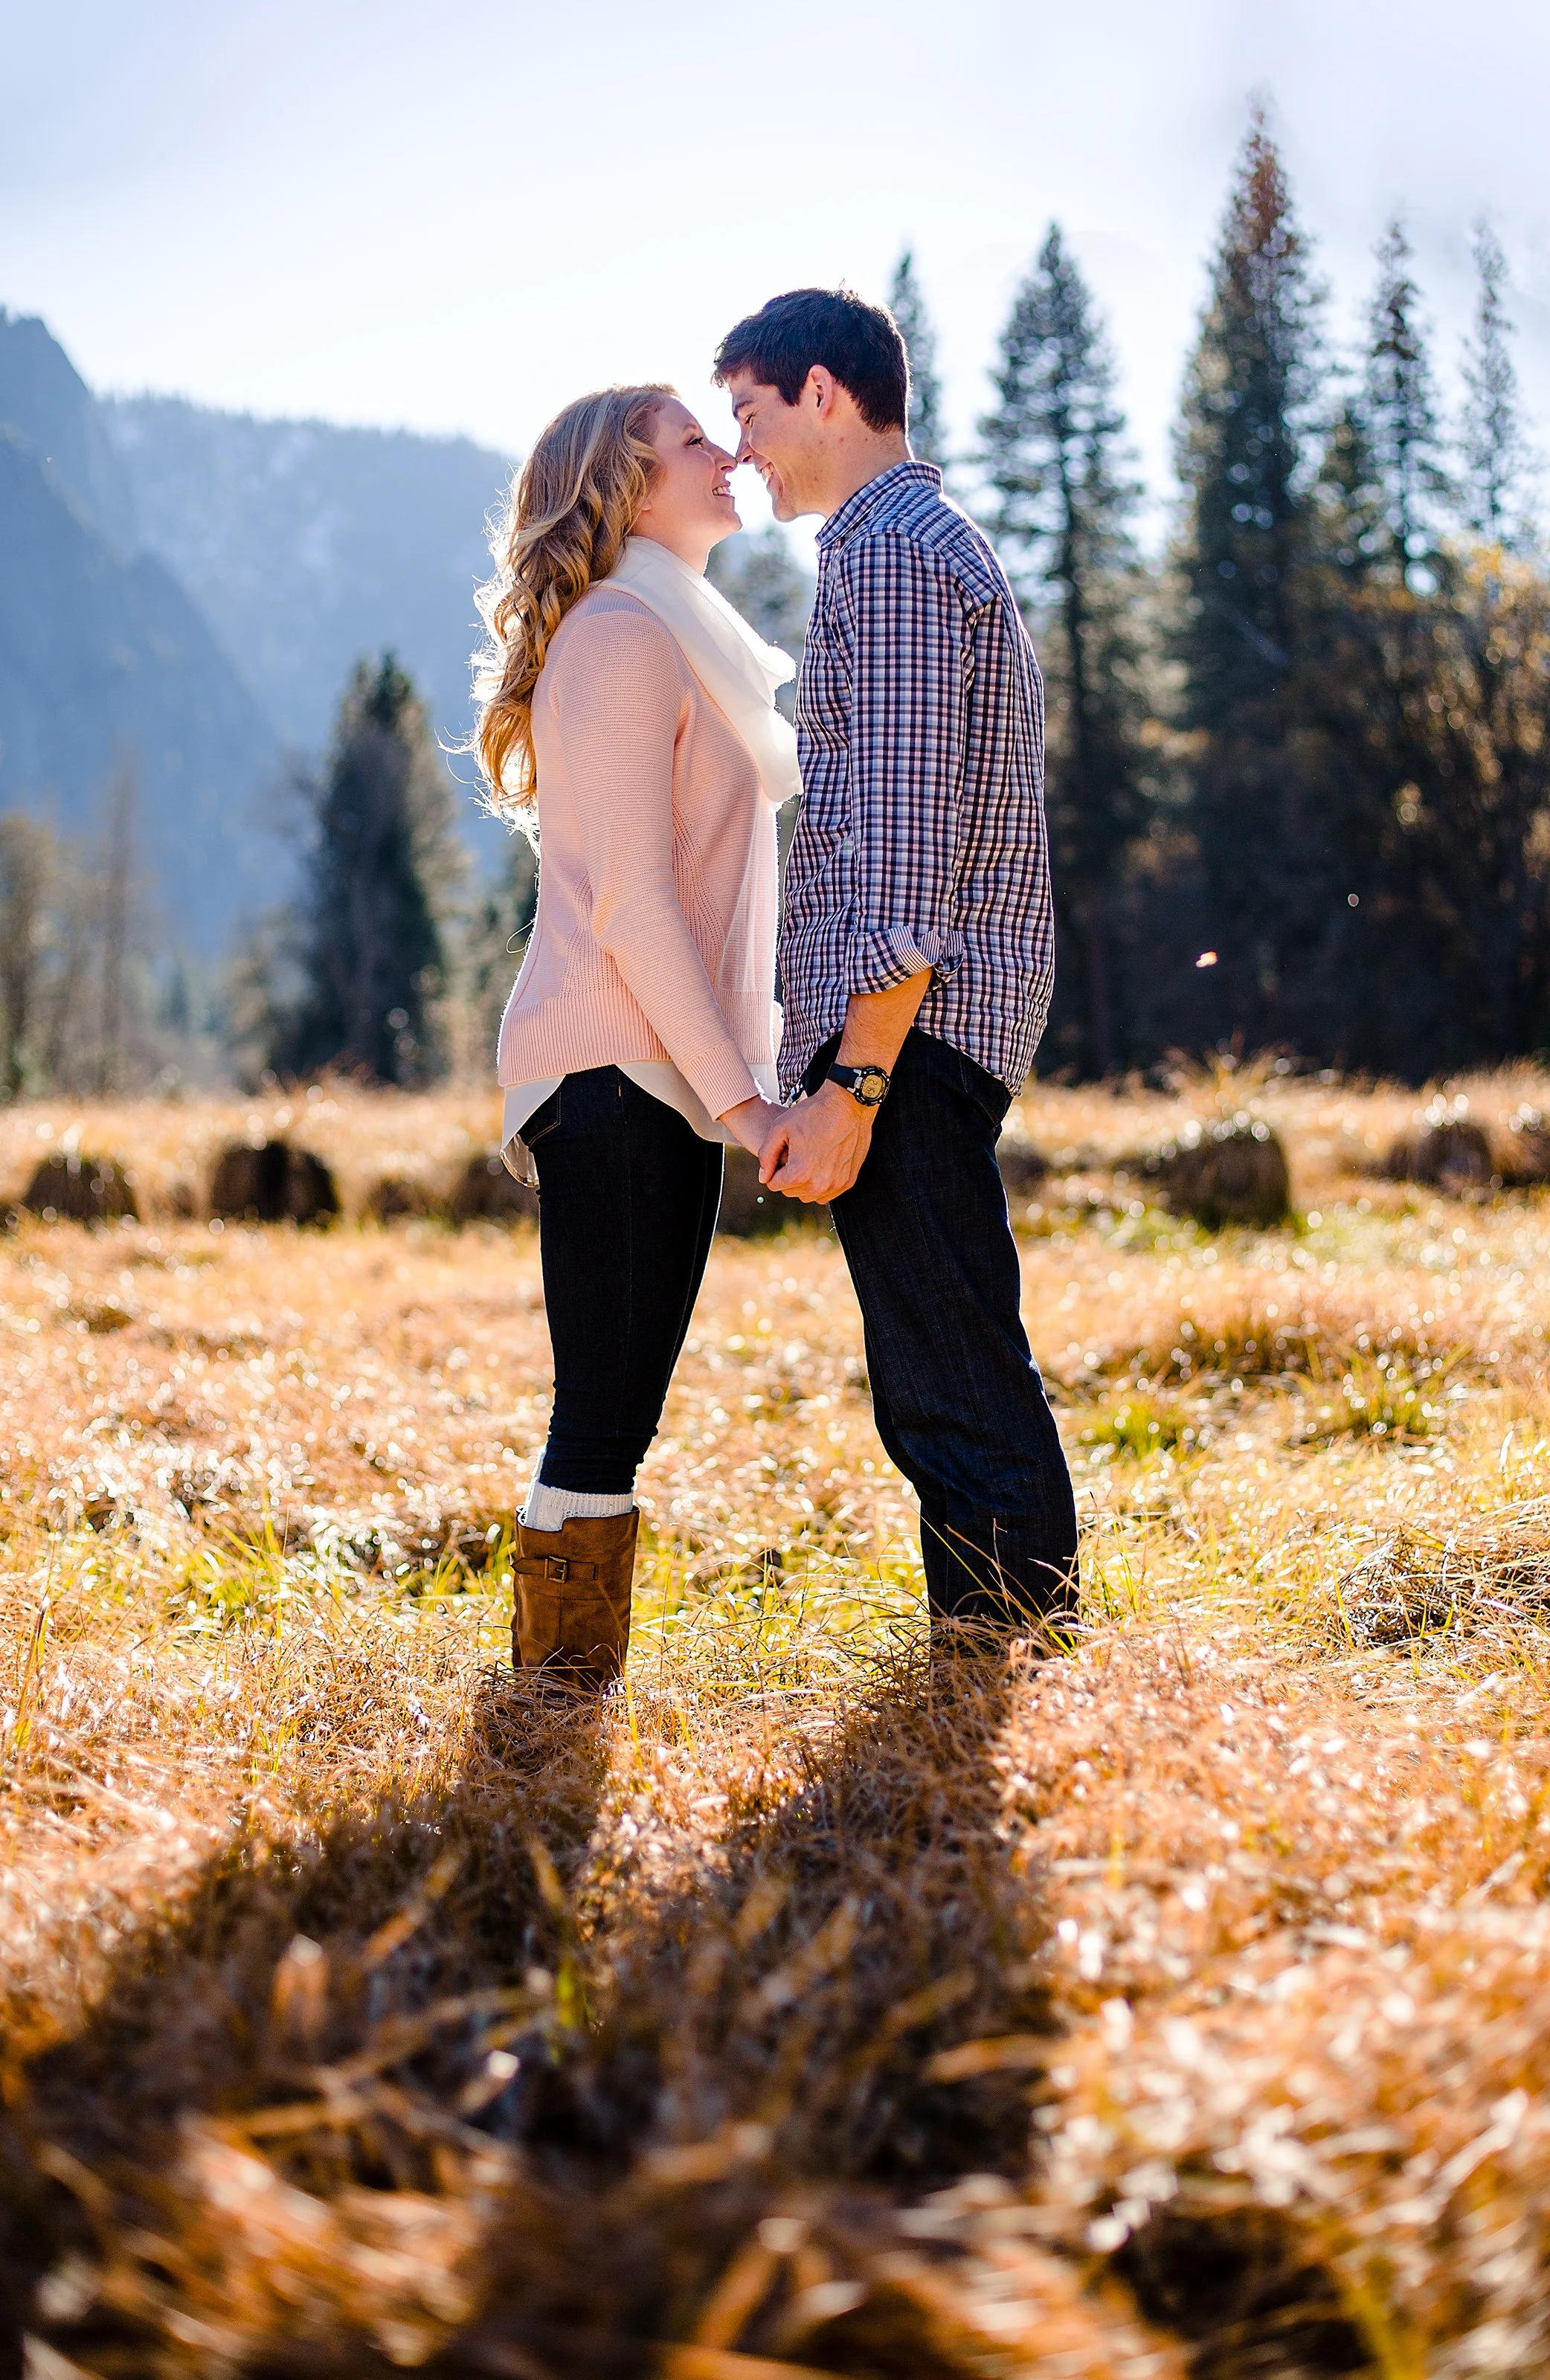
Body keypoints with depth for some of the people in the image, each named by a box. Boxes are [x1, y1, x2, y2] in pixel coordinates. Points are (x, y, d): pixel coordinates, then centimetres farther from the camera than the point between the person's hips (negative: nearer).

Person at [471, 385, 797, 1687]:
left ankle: (571, 1700, 13)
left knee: (617, 1420, 9)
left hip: (671, 1068, 9)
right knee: (603, 1426, -8)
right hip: (617, 1066, -9)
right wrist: (736, 1086, -17)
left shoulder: (687, 637, 22)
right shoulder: (623, 633, -9)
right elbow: (630, 895, -16)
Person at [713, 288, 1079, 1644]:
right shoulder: (941, 543, 23)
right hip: (937, 1034, 11)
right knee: (944, 1391, 14)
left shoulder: (890, 554, -10)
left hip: (904, 1027, -11)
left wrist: (852, 1085, -21)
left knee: (958, 1398, -9)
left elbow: (904, 850, -19)